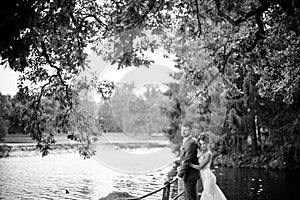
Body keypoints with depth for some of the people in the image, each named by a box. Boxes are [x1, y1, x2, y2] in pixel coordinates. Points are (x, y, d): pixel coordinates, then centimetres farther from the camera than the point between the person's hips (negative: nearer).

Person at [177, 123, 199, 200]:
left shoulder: (191, 142, -19)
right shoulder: (186, 141, 14)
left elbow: (187, 160, -22)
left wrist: (180, 173, -16)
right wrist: (181, 168, 12)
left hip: (190, 175, -10)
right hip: (188, 175, 10)